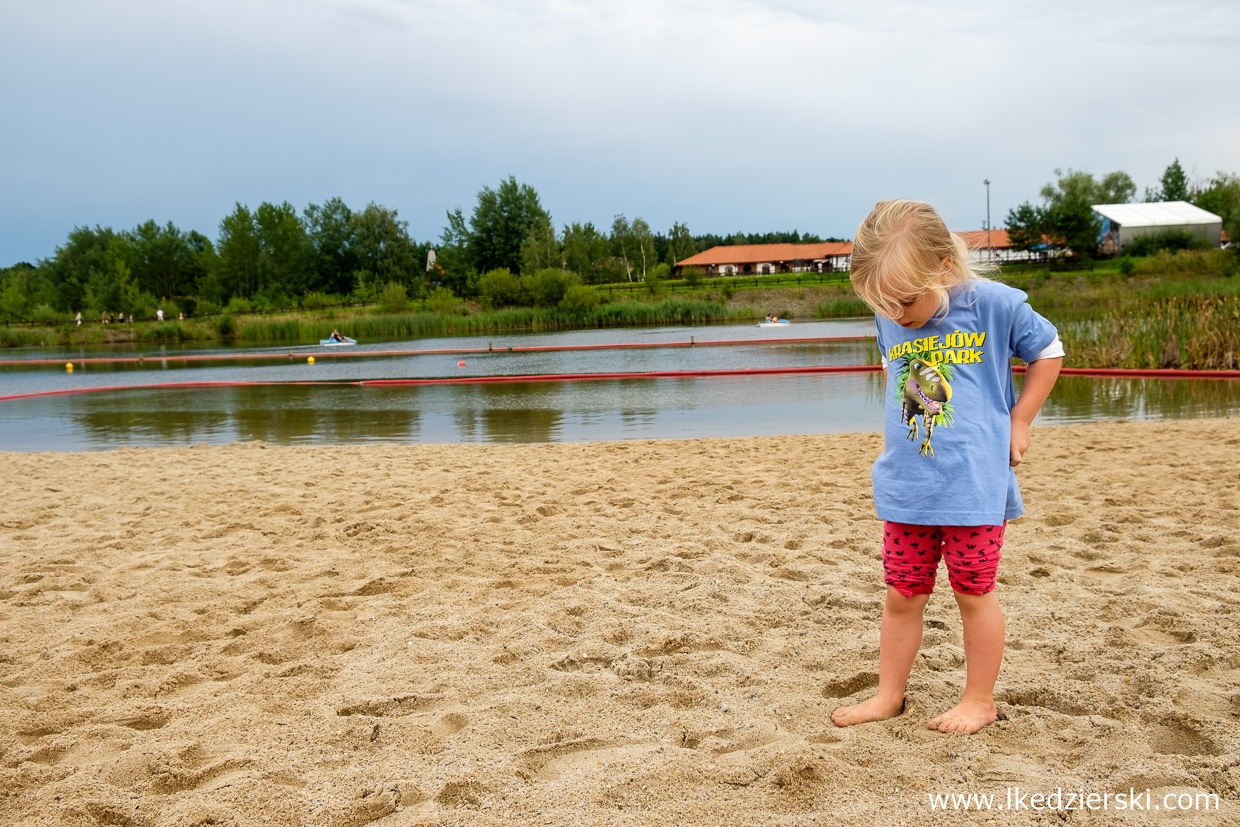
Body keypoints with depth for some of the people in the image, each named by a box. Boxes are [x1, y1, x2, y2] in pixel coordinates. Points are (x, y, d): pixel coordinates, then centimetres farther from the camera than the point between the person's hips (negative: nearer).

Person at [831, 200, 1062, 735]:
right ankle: (889, 696, 26)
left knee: (973, 592, 9)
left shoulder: (993, 304, -12)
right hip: (905, 486, 4)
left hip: (975, 484, -4)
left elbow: (1048, 352, 2)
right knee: (901, 595, 11)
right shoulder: (889, 321, 1)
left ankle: (980, 700, 26)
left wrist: (1018, 421, -2)